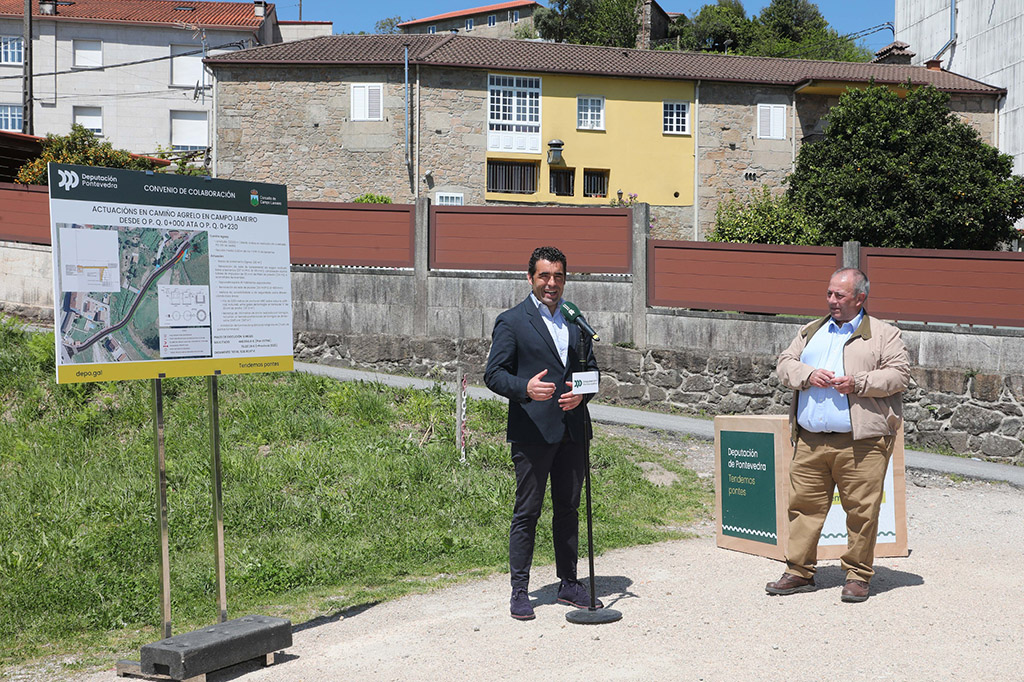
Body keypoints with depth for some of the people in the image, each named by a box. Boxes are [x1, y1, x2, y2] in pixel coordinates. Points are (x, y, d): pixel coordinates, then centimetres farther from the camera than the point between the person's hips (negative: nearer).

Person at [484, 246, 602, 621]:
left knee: (568, 508, 12)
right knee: (527, 512, 0)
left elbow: (591, 368, 19)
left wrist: (582, 392, -3)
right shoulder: (511, 321, -2)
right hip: (532, 431, -5)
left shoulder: (576, 320, 14)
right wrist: (525, 388, -23)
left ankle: (569, 583, 23)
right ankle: (519, 591, 8)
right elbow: (493, 374, -5)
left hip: (572, 428, 5)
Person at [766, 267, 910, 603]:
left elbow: (899, 374, -3)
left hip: (861, 441, -4)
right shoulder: (810, 332, 20)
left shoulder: (884, 334, 6)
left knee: (861, 510, -2)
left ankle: (858, 575, 10)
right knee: (804, 504, 4)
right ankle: (799, 572, 13)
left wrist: (858, 383, -16)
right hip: (811, 440, 4)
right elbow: (785, 364, 15)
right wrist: (808, 375, -6)